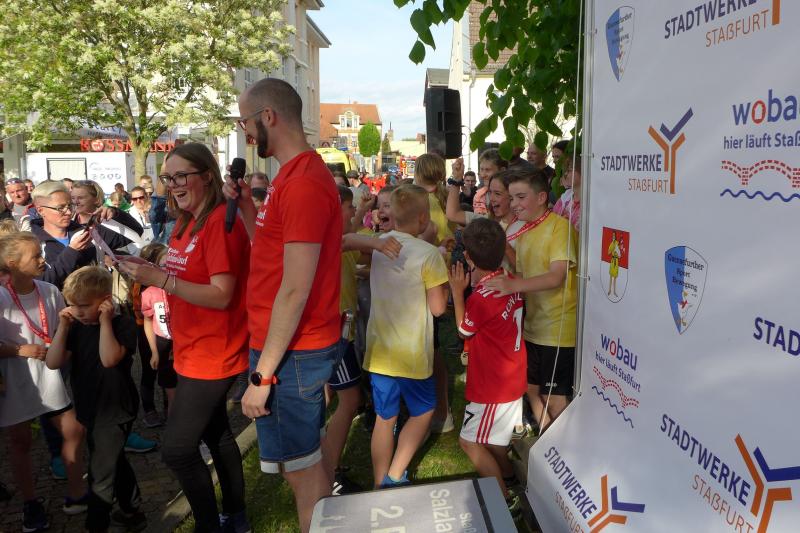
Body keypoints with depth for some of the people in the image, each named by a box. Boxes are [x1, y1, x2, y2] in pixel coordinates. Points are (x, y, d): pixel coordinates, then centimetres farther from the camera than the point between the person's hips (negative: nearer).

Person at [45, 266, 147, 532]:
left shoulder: (122, 324, -16)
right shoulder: (77, 328, 2)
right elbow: (53, 362, -7)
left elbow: (110, 358, -31)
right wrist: (63, 326, -13)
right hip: (89, 410, 8)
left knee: (100, 475, -2)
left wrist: (105, 321, -26)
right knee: (115, 463, 23)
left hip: (115, 412, -8)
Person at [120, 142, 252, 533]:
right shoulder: (186, 222, 10)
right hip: (196, 351, 10)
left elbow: (221, 295, -23)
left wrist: (159, 278, -27)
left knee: (177, 450, -4)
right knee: (215, 433, 20)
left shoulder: (221, 221, -18)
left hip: (211, 355, -10)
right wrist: (147, 272, -1)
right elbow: (187, 281, 12)